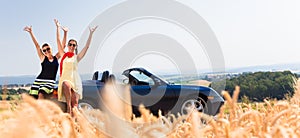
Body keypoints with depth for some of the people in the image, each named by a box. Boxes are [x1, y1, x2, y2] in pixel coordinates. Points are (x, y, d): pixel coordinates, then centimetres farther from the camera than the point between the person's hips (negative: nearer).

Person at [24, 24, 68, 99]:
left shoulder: (56, 58, 10)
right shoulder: (43, 58, 9)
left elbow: (63, 45, 7)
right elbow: (37, 45, 3)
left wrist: (65, 33, 1)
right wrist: (31, 32, -2)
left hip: (50, 82, -1)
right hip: (39, 80, 1)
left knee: (41, 95, -26)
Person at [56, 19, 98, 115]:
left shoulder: (77, 57, 12)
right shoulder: (63, 55, 14)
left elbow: (87, 46, 4)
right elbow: (58, 41, 12)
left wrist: (91, 33, 0)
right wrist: (58, 28, 10)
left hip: (75, 80, 1)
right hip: (65, 78, -1)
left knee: (75, 103, -11)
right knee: (66, 85, -38)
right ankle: (68, 105, -29)